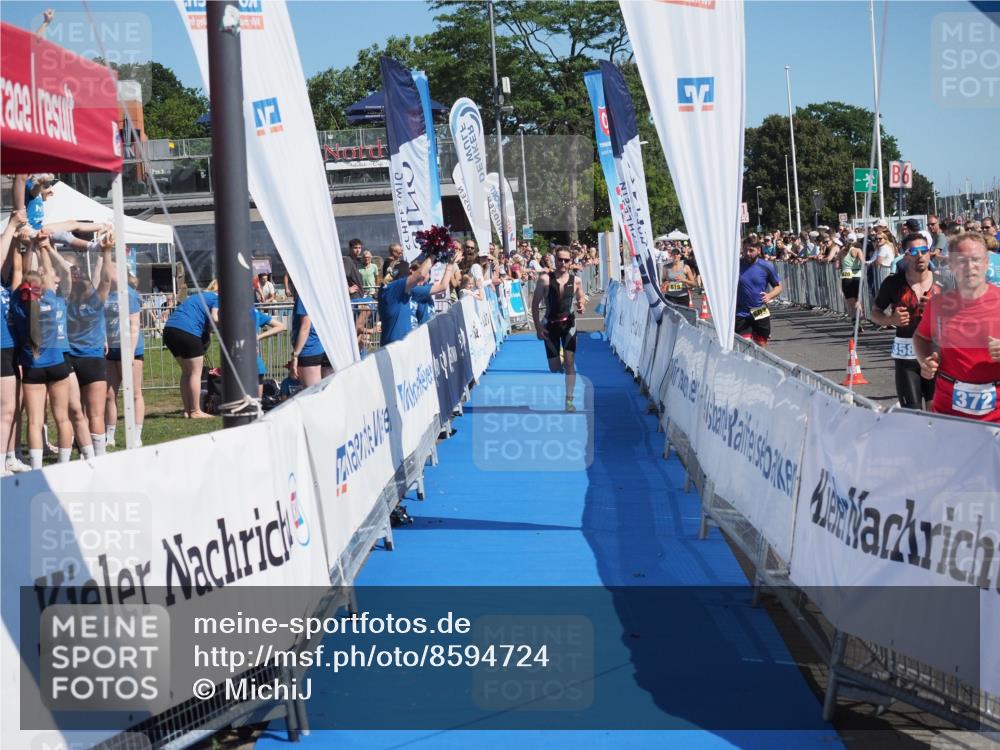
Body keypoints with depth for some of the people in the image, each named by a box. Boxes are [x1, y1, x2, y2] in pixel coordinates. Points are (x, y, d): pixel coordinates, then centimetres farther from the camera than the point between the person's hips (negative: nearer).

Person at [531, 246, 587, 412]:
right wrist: (538, 327, -9)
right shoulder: (545, 279, -11)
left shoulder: (575, 280, -6)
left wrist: (582, 306, -14)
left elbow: (581, 299, 11)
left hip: (568, 323, 0)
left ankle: (569, 399, -5)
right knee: (554, 368, 3)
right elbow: (535, 304, -5)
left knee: (569, 362, -11)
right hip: (550, 325, 0)